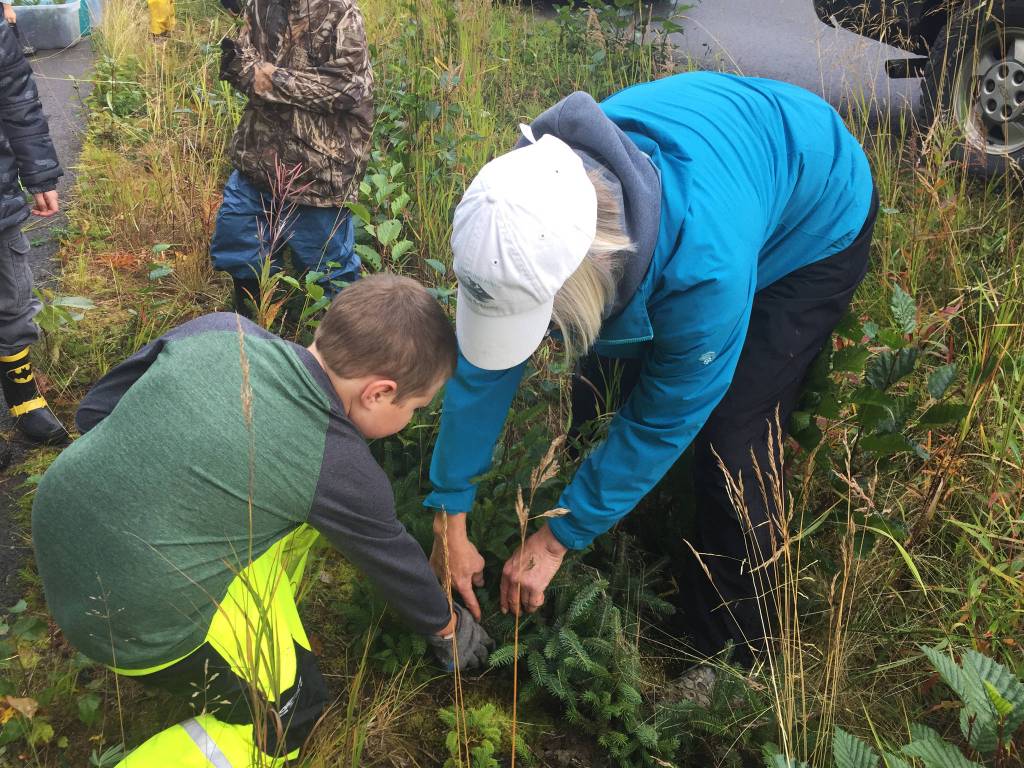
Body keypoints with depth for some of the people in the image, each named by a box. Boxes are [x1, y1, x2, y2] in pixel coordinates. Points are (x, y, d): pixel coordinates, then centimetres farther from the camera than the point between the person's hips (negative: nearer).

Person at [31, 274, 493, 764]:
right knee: (291, 711, 13)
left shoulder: (218, 330, -6)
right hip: (133, 618, -7)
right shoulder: (341, 468, -17)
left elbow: (95, 411, 4)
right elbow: (394, 562, 1)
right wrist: (447, 627, 20)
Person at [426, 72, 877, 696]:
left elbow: (667, 418, -30)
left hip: (816, 222, -5)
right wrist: (449, 519, -12)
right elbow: (482, 366, -18)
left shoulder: (707, 265, -47)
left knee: (733, 444, -13)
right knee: (601, 385, 4)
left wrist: (557, 539, -20)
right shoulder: (531, 205, -30)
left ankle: (729, 655, 11)